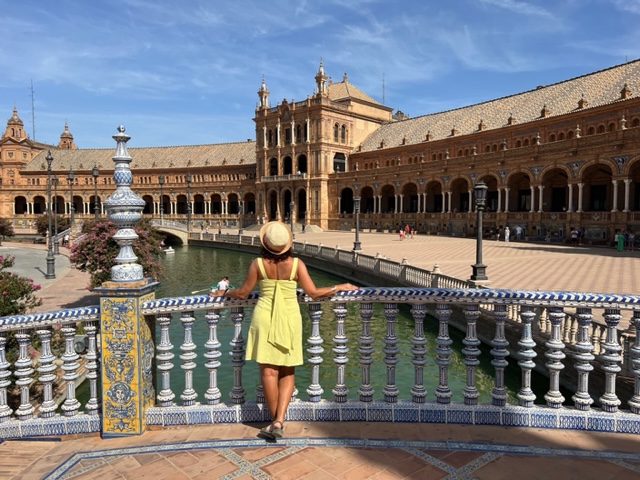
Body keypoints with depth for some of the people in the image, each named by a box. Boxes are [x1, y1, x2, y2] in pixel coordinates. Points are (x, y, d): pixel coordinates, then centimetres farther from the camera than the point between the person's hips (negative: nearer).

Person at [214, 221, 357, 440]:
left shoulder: (258, 264, -8)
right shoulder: (296, 264, -10)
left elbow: (242, 293, 0)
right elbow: (313, 292, -8)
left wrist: (224, 292, 20)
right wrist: (340, 287, 5)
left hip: (264, 317, 0)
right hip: (289, 318, 1)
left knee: (268, 372, 7)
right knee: (287, 373, 12)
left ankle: (275, 421, 16)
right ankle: (279, 421, 1)